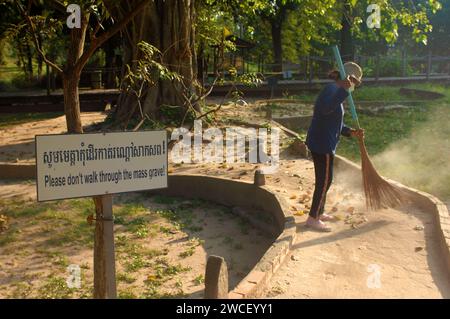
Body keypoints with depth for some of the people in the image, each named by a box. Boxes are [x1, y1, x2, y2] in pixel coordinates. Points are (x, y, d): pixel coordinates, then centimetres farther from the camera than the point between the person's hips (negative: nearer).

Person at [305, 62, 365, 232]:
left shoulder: (336, 90, 16)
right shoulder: (332, 88, -15)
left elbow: (336, 123, 19)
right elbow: (326, 108, -39)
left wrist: (351, 132, 5)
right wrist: (343, 90, -44)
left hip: (322, 143, 10)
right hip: (322, 144, -10)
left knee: (324, 180, 19)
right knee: (324, 181, -2)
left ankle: (319, 213, 32)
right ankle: (313, 218, 7)